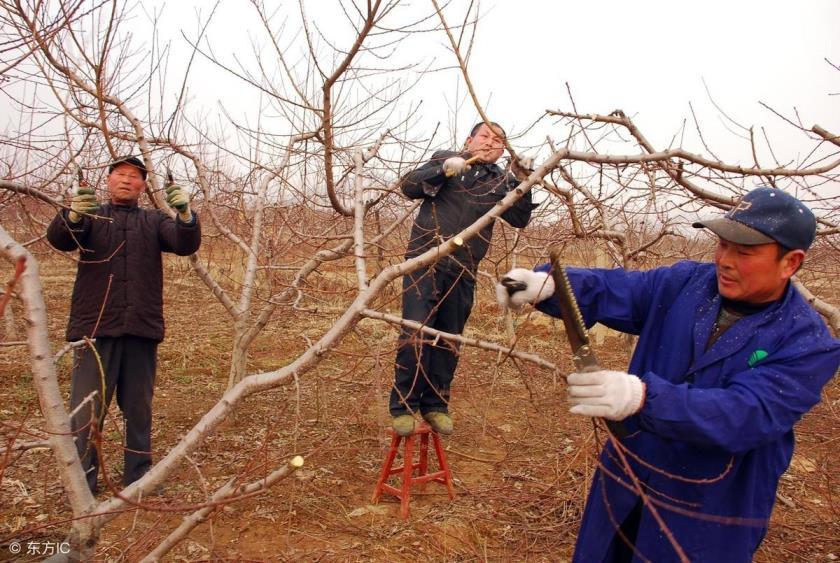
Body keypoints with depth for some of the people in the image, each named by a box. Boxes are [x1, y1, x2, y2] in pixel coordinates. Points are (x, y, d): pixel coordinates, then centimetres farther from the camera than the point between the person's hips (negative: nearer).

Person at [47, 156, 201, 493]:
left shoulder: (154, 221, 13)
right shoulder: (90, 217, 10)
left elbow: (186, 245, -5)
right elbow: (58, 239, -9)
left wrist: (185, 213, -26)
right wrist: (73, 215, -32)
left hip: (141, 328, 2)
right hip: (96, 327, -1)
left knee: (139, 408, 10)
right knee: (87, 408, 1)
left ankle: (138, 476, 22)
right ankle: (80, 481, 13)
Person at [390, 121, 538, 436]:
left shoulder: (500, 182, 13)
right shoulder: (445, 159, 7)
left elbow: (519, 219, 3)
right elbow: (409, 187, -3)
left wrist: (521, 182, -10)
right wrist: (444, 169, -17)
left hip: (463, 272, 3)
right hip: (426, 261, -3)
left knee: (449, 340, 9)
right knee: (415, 333, -8)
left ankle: (435, 405, 23)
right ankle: (404, 406, 4)